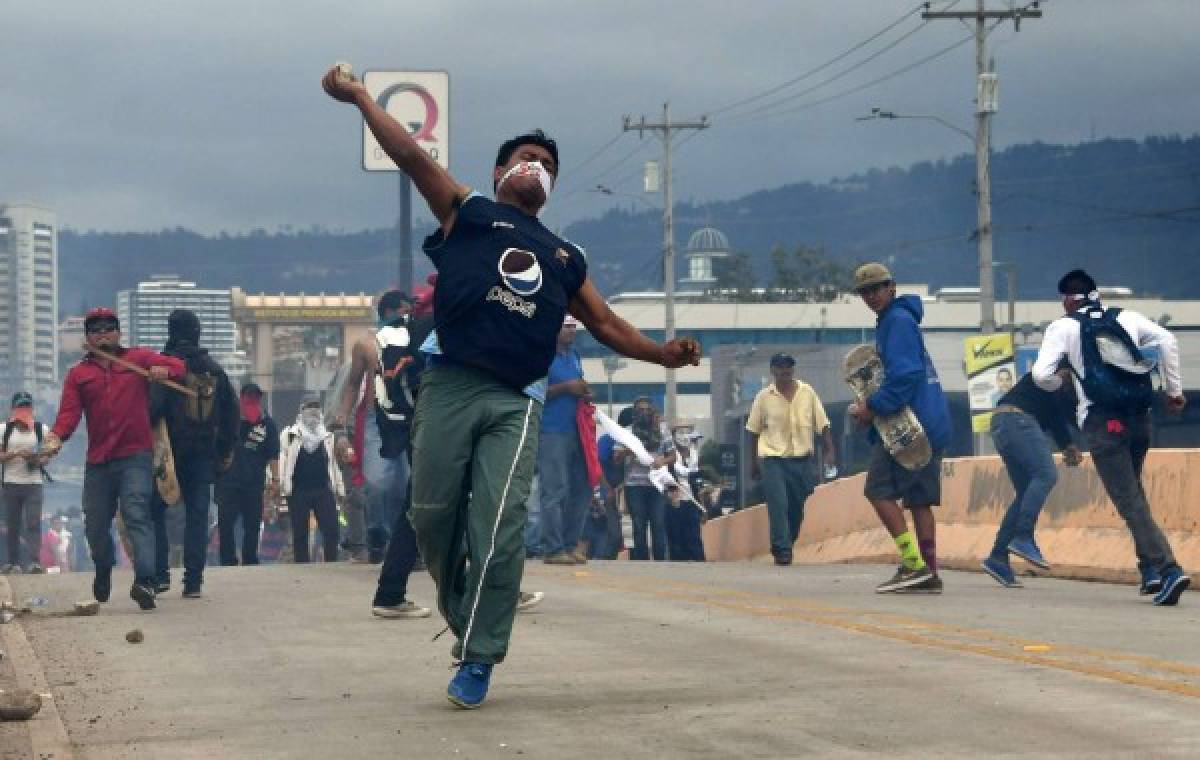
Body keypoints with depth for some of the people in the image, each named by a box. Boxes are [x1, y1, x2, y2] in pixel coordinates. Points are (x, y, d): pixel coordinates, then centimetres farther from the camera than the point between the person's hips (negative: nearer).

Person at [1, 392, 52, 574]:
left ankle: (35, 561, -21)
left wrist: (39, 460, -12)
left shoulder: (41, 429, 5)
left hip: (34, 483, -1)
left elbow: (48, 453, 10)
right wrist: (15, 454, -16)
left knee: (33, 523, -12)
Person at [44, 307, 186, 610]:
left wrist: (165, 371, -19)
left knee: (137, 515, -19)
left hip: (135, 456, -3)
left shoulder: (139, 358, 9)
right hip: (97, 460, 3)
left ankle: (145, 581, -32)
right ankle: (103, 570, 39)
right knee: (95, 524, 10)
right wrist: (56, 437, -22)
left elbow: (179, 367, 5)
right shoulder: (79, 374, 12)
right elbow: (69, 413, -1)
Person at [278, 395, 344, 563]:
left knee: (331, 531, -6)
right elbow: (282, 460, -1)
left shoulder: (328, 436, 15)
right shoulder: (290, 434, 4)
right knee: (300, 534, 2)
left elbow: (333, 464, 20)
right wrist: (282, 487, -10)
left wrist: (340, 489, 15)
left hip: (324, 490, 3)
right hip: (298, 491, -3)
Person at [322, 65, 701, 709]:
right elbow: (412, 157, 7)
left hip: (515, 403, 2)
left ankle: (478, 659, -5)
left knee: (498, 529, -10)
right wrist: (361, 99, 0)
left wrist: (661, 353, 11)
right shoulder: (468, 214, 15)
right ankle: (459, 614, 24)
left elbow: (606, 324, 27)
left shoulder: (564, 259, 27)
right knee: (434, 515, -2)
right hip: (450, 386, -2)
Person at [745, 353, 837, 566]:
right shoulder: (764, 397, -1)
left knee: (797, 508, 7)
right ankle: (782, 551, -11)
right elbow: (754, 430, 7)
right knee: (778, 506, -13)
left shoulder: (807, 392, 2)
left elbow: (822, 424, 5)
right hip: (773, 458, -2)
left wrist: (830, 450, -4)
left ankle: (787, 546, 25)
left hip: (802, 458, 2)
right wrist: (753, 462, 10)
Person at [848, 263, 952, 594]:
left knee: (879, 489, -8)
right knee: (919, 498, 9)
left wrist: (873, 406, -16)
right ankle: (929, 575, 8)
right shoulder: (891, 321, 21)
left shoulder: (898, 321, -10)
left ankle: (913, 563, -14)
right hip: (931, 424, 10)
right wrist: (871, 404, 13)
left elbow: (904, 374, -21)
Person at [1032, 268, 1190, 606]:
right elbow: (1167, 340, 1)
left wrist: (1062, 383, 19)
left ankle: (1168, 568, -22)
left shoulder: (1063, 327, 5)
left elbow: (1042, 375, -4)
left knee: (1130, 501, -7)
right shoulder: (1126, 318, 14)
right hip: (1140, 417, 5)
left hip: (1102, 422, -5)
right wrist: (1174, 389, 7)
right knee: (1133, 489, 23)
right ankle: (1150, 568, 14)